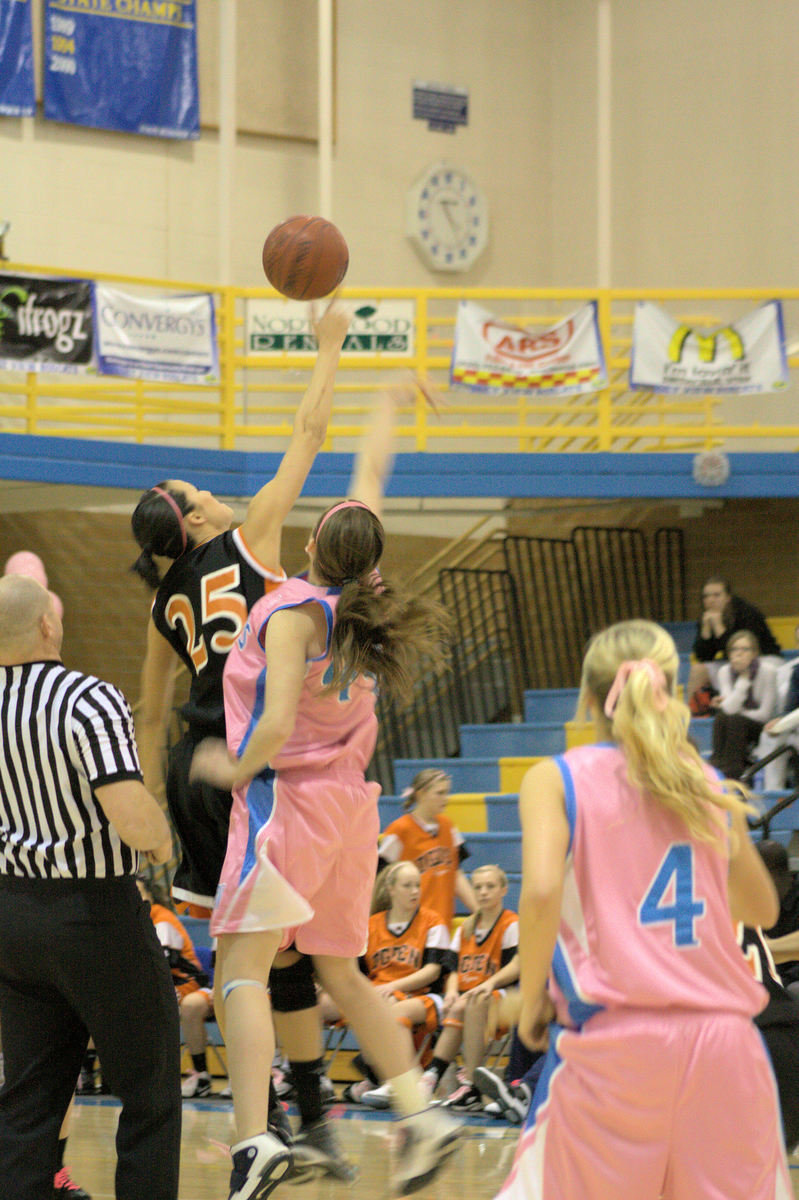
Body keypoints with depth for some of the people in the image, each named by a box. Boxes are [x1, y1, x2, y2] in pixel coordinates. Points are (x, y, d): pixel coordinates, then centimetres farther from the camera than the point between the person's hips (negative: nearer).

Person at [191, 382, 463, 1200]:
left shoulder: (294, 612, -13)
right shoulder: (367, 603, 5)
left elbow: (276, 725, -23)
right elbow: (369, 483, 21)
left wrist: (234, 767, -4)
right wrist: (386, 411, 36)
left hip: (286, 795, -7)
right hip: (350, 802, 7)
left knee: (241, 969, -11)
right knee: (340, 973, 19)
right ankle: (420, 1116, 15)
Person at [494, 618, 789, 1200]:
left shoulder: (557, 779, 3)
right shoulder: (713, 785, 13)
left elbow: (542, 890, -14)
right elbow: (762, 909, 25)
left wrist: (531, 998, 0)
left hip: (612, 1037, -2)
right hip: (724, 1039, 3)